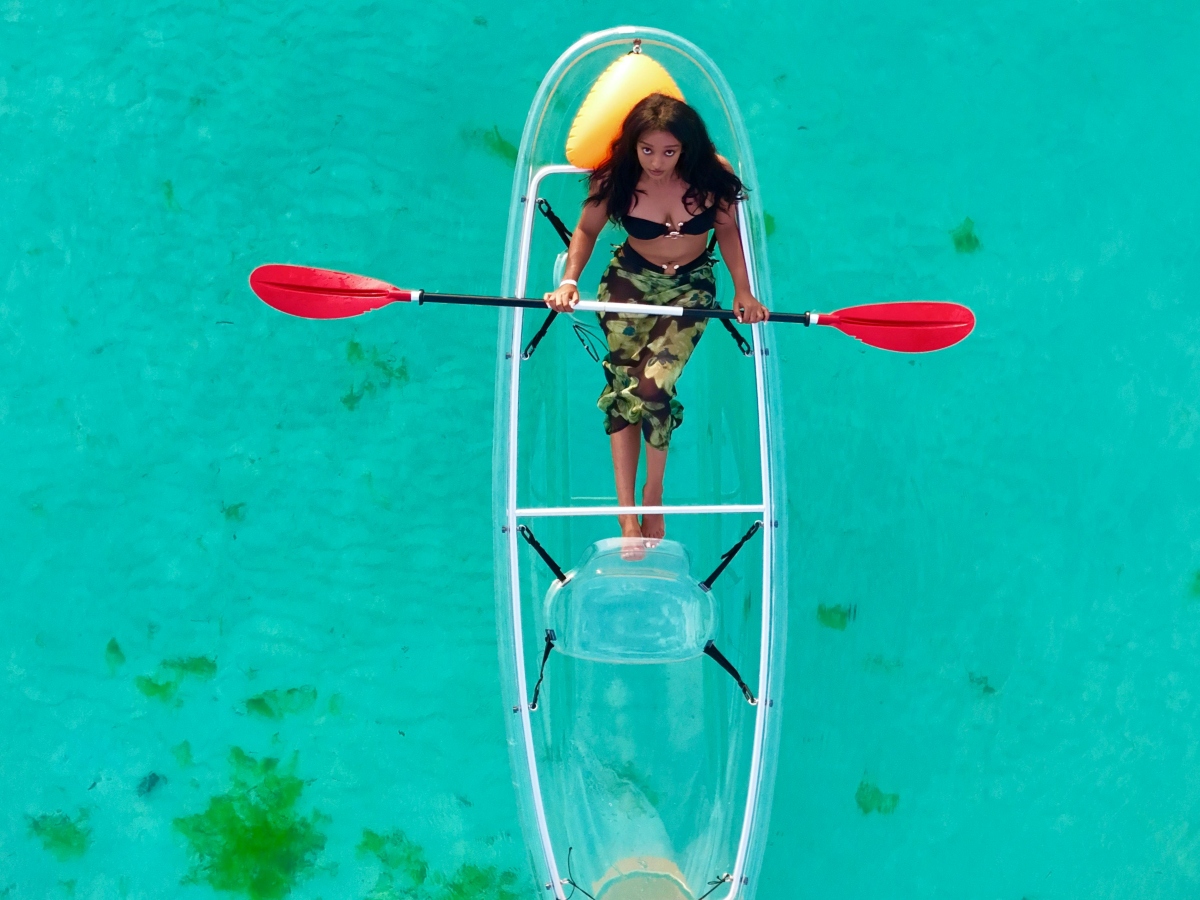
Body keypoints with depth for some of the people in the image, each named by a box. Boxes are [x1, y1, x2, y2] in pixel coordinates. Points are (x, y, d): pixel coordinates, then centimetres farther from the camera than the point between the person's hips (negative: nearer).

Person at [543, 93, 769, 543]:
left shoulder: (712, 176, -19)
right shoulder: (615, 177, -18)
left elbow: (729, 230, -2)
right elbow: (586, 230, -1)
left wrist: (743, 290, -8)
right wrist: (569, 279, -15)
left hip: (690, 288, -1)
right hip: (629, 282, 1)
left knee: (652, 386, -19)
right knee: (621, 386, -9)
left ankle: (653, 493, 7)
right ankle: (627, 516, -4)